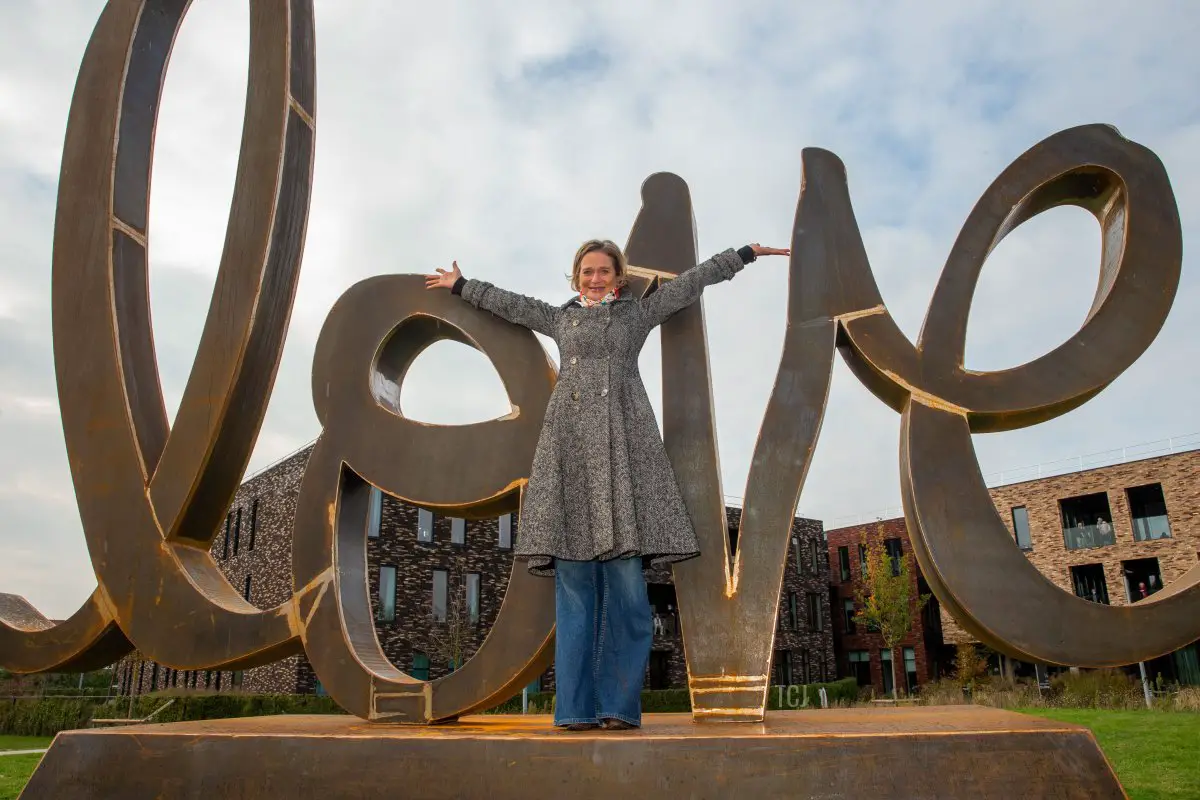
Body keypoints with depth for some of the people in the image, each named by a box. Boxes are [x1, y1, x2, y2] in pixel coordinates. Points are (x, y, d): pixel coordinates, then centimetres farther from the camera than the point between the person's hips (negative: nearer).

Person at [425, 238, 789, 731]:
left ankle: (619, 705, -2)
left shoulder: (639, 313, 20)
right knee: (574, 579, -4)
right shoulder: (559, 318, 24)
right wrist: (460, 285, 43)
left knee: (625, 578, -9)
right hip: (571, 444, 2)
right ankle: (577, 707, -1)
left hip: (622, 443, -1)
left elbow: (692, 281, 21)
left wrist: (747, 254, 23)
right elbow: (508, 303, 34)